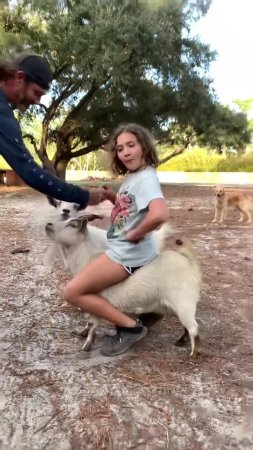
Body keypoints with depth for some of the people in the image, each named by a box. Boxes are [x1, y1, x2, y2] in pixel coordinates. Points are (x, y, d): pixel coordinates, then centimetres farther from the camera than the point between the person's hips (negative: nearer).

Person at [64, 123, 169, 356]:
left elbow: (160, 214, -39)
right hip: (121, 248, 11)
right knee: (82, 285, 27)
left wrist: (133, 236, -24)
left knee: (73, 292, -8)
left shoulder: (146, 177, -21)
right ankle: (127, 323, 21)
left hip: (128, 254, -11)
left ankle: (130, 326, -3)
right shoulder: (132, 176, 9)